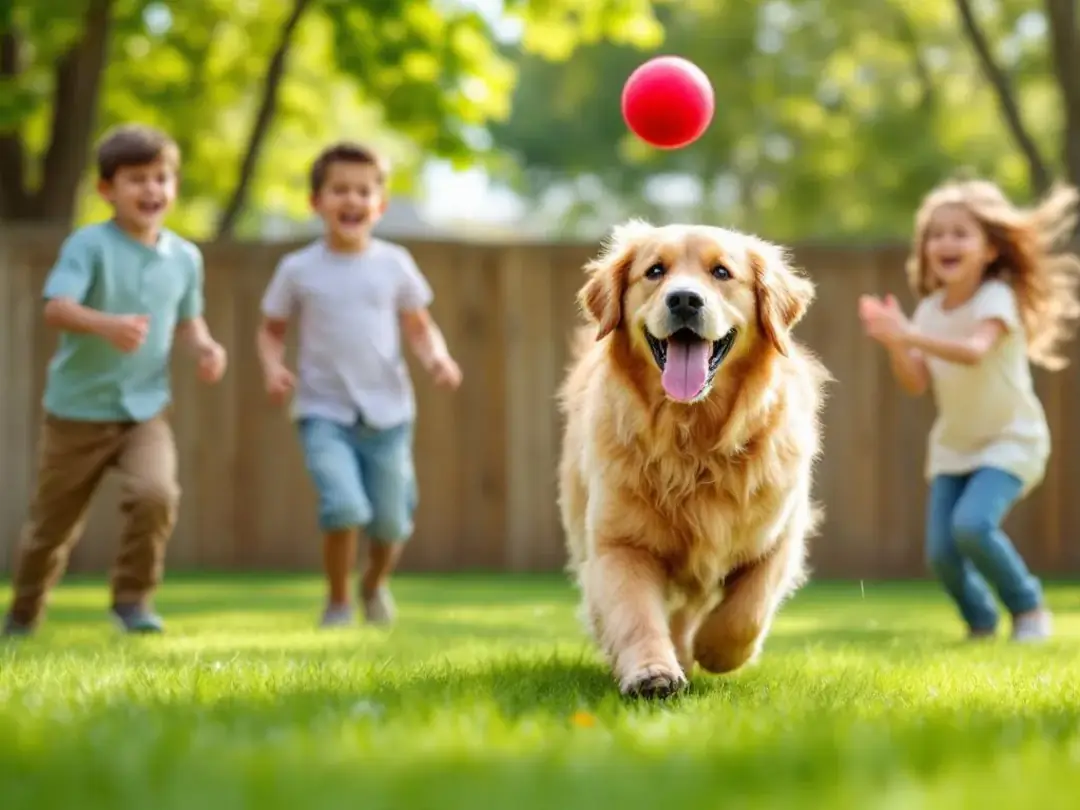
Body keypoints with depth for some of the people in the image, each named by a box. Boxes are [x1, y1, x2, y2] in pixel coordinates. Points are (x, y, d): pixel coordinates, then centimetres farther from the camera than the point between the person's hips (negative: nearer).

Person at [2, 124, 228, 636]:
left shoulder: (184, 257, 2)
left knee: (156, 493, -25)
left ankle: (133, 599, -4)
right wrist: (107, 325, -44)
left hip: (146, 407, 3)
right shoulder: (89, 245, -14)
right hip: (79, 408, -2)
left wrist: (205, 346, -5)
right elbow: (57, 308, -26)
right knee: (53, 521, 11)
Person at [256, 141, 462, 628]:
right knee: (345, 507, -22)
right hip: (324, 412, -2)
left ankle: (375, 585, 40)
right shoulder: (298, 269, 0)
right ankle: (337, 601, 2)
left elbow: (419, 327, 9)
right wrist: (273, 367, -10)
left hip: (388, 411, 2)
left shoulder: (394, 264, 3)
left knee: (391, 522, 5)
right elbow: (271, 330, 10)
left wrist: (436, 358, -11)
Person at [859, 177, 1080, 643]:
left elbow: (974, 351, -37)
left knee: (972, 524, -27)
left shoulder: (997, 299, -17)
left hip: (1009, 442, -6)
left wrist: (911, 336, -47)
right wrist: (894, 345, -22)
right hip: (954, 446, 6)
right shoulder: (930, 309, 1)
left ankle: (1029, 608, -3)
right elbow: (916, 384, -4)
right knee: (940, 551, -6)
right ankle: (980, 622, 22)